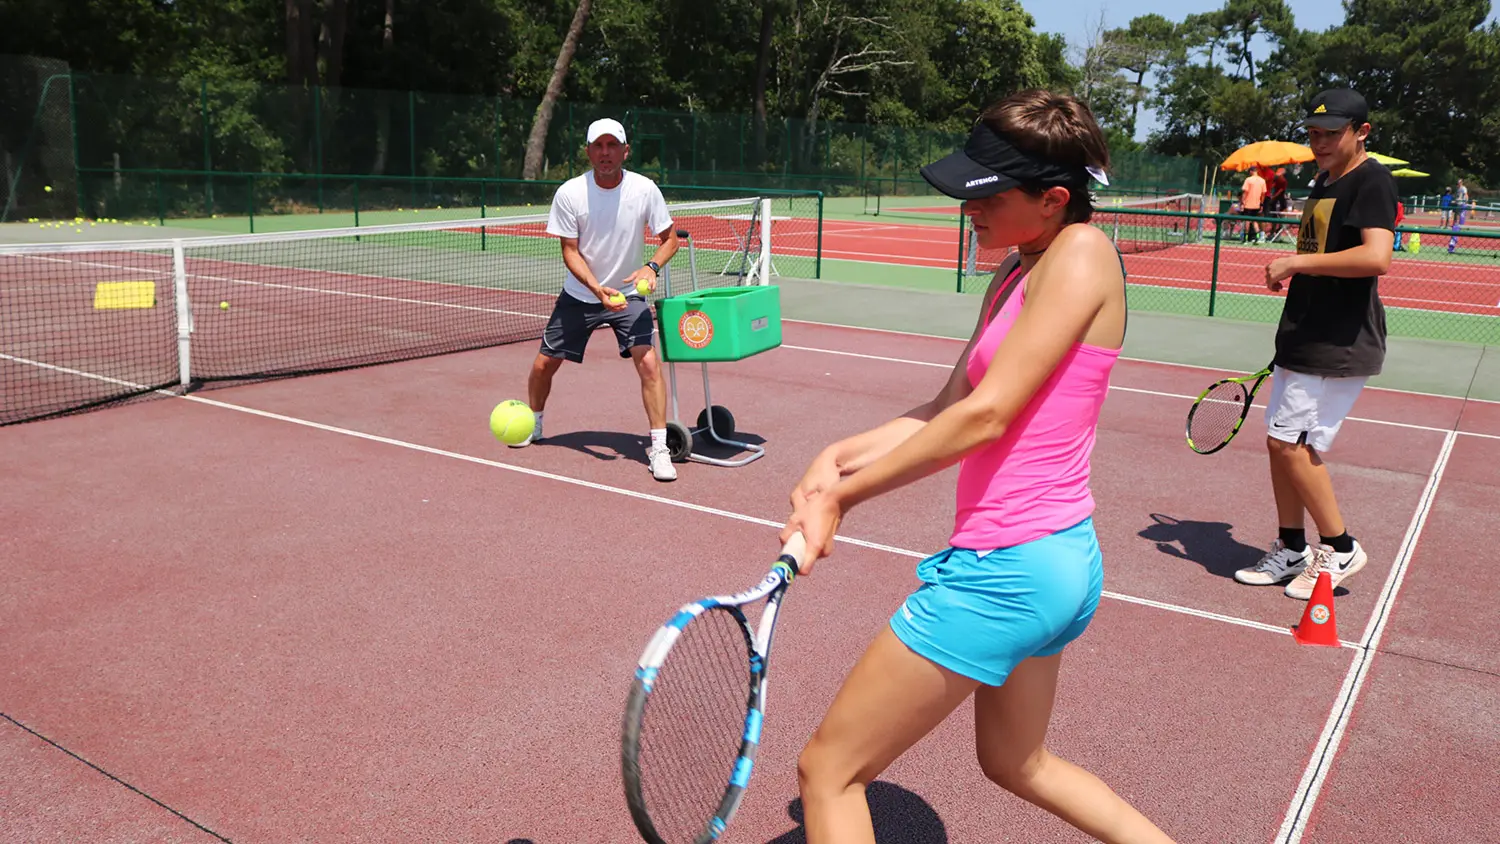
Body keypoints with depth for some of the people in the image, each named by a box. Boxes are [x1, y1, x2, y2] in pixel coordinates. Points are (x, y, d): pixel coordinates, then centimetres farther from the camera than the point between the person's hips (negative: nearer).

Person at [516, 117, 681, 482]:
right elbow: (570, 252, -12)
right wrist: (598, 289, -27)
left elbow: (670, 238, -3)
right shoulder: (569, 193, -15)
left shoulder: (645, 189, -14)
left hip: (628, 294, -1)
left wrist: (652, 267, -24)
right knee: (544, 364, 7)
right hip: (579, 294, 1)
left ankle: (659, 448, -9)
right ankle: (532, 424, 37)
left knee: (648, 361, -19)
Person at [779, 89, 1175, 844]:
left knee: (828, 770, 3)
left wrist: (840, 494, -15)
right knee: (1017, 763, 31)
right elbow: (947, 409, 6)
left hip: (1009, 568, -10)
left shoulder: (1081, 253, -15)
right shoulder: (1015, 276, 11)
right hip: (1055, 560, 10)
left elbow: (984, 416, -21)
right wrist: (837, 457, -10)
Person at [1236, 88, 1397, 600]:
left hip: (1340, 346, -9)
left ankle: (1339, 549, 7)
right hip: (1306, 341, 9)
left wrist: (1296, 262, -22)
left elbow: (1377, 257, -28)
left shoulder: (1371, 182, -12)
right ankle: (1291, 551, 22)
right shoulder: (1324, 181, 16)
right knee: (1281, 441, 10)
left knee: (1292, 444, -9)